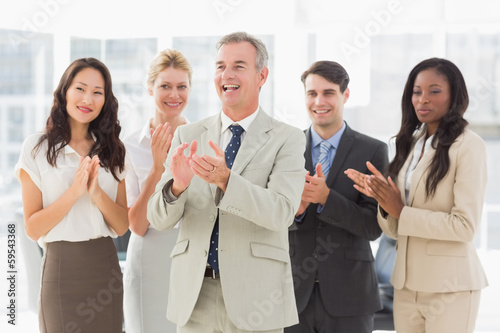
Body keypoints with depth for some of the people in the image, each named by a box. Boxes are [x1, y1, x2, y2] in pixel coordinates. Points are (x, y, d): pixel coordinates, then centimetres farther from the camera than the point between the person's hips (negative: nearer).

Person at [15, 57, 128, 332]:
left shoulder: (112, 151, 8)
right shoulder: (37, 148, -3)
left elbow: (122, 226, 3)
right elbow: (32, 229, -8)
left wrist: (97, 193, -14)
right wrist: (74, 191, -19)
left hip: (106, 268, 4)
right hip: (62, 268, -3)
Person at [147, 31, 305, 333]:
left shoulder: (287, 139, -2)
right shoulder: (188, 136, 6)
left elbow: (281, 213, -16)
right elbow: (159, 218, 0)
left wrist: (225, 179, -29)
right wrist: (178, 184, -21)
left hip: (253, 296, -2)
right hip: (194, 294, 3)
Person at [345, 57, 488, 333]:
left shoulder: (468, 145, -9)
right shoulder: (411, 144, 10)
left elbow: (465, 226, -15)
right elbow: (394, 230, 9)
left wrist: (400, 211, -14)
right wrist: (383, 198, -10)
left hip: (448, 286, -6)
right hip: (406, 282, 6)